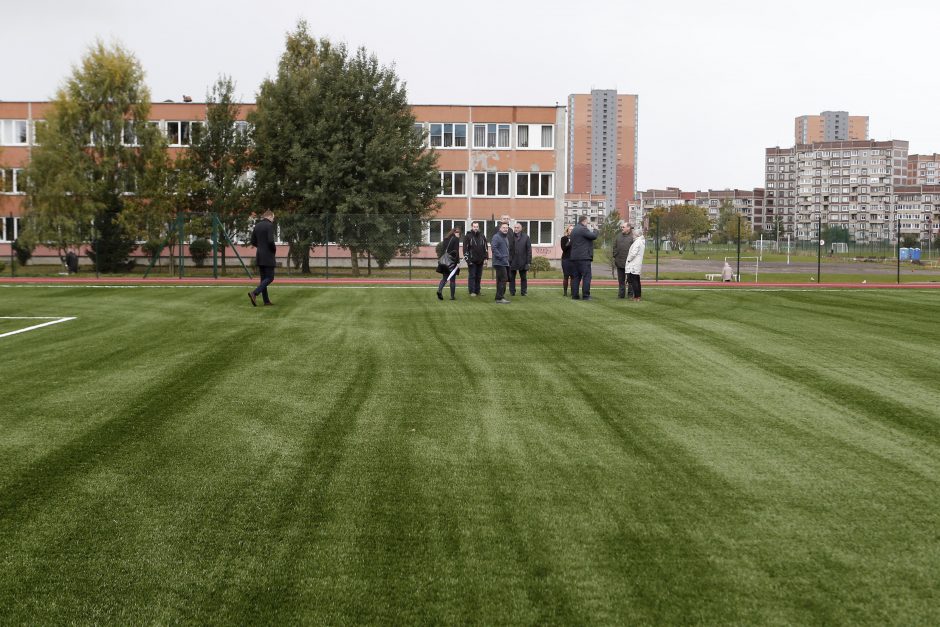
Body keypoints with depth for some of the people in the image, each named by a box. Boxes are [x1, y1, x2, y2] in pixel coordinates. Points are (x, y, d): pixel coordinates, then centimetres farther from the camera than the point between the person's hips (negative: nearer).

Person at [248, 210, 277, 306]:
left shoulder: (257, 226, 10)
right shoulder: (270, 225, -13)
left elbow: (253, 242, 11)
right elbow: (271, 241, -22)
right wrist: (274, 249, -4)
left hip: (259, 255, 8)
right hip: (268, 256, -8)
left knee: (264, 278, 11)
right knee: (270, 278, -3)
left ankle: (266, 300, 10)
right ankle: (254, 293, -20)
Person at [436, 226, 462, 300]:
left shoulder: (446, 239, 10)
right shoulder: (456, 239, -9)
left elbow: (443, 250, 14)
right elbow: (456, 251, -15)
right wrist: (458, 262, -14)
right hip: (452, 261, -5)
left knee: (444, 278, 8)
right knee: (452, 279, 4)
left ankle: (439, 290, -17)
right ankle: (452, 296, 6)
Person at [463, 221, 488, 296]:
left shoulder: (482, 236, 12)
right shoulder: (468, 236, -1)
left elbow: (486, 248, 15)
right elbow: (465, 248, -4)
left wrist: (485, 258, 8)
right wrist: (467, 259, -12)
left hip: (480, 261, 4)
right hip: (472, 261, -4)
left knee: (478, 277, 8)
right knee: (472, 276, -5)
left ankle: (477, 291, 13)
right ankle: (472, 292, -3)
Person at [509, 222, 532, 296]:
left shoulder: (525, 237, 3)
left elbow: (529, 250, 1)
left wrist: (528, 262, -5)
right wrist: (508, 260, -4)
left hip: (522, 261, 0)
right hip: (512, 261, 0)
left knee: (523, 278, 7)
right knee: (512, 278, 5)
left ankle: (523, 292, 14)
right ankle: (512, 292, 13)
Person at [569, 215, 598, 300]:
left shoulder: (574, 230, 18)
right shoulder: (583, 229, -12)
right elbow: (593, 236, -17)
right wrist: (594, 231, 5)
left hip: (575, 256, 9)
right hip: (584, 257, -9)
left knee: (577, 276, 11)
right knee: (586, 276, -7)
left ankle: (574, 294, 9)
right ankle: (586, 295, -10)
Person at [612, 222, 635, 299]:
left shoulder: (633, 237, -7)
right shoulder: (619, 235, 12)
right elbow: (615, 247, 17)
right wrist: (614, 256, 9)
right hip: (619, 262, 6)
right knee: (621, 280, 11)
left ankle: (630, 294, 10)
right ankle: (621, 294, 18)